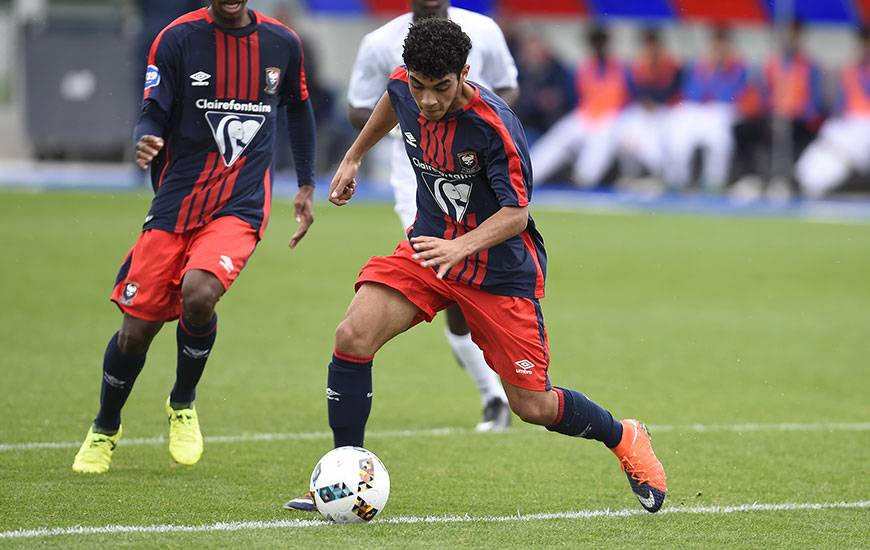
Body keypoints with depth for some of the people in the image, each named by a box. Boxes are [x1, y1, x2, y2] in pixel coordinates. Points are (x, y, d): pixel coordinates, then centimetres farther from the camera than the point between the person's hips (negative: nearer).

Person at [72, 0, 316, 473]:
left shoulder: (282, 43, 4)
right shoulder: (179, 38, -4)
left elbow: (298, 109, 22)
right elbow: (153, 113, -4)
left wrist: (306, 186, 21)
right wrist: (146, 141, -27)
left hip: (240, 207, 0)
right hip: (176, 201, 0)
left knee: (197, 293, -28)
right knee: (135, 329, -2)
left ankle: (182, 406, 0)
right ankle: (104, 431, 27)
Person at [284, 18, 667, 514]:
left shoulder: (494, 127, -29)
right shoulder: (404, 88, -11)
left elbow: (516, 214, -24)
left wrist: (459, 247, -39)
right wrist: (354, 157, 24)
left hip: (500, 269, -5)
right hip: (430, 246, 5)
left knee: (532, 405, -1)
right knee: (353, 336, -18)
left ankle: (625, 439, 30)